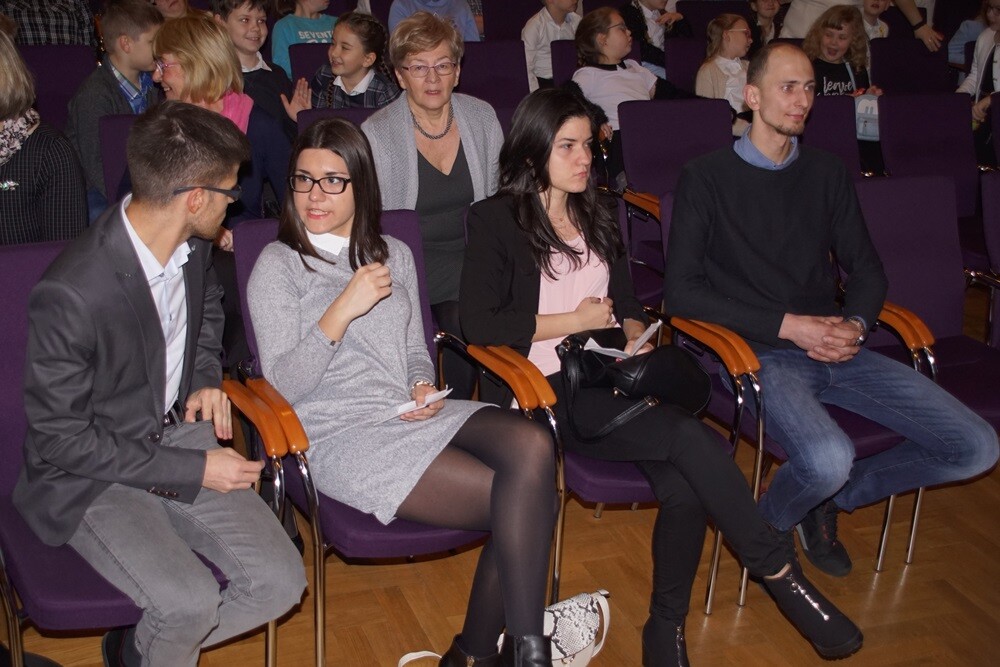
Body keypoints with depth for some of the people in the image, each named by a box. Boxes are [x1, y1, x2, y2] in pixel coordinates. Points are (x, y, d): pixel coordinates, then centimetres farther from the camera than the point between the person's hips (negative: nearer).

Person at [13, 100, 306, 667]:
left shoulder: (193, 246, -4)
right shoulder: (69, 298, -27)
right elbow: (60, 440, -19)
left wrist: (206, 376, 4)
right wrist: (192, 470, -19)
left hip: (178, 433, 7)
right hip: (89, 473, -6)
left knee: (281, 583, -9)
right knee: (189, 602, -27)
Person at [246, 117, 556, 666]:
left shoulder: (394, 255, 19)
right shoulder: (277, 266, 3)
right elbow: (281, 387, -6)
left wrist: (424, 385, 1)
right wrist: (345, 308, -16)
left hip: (411, 416, 6)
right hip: (339, 434, -5)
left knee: (531, 445, -28)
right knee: (519, 500, -25)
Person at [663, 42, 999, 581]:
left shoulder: (828, 176, 16)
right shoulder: (707, 178, -1)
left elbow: (866, 269, 19)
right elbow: (682, 292, -8)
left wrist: (854, 324, -5)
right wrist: (787, 325, -13)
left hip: (834, 349, 6)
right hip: (759, 353, -6)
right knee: (828, 458, -35)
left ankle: (831, 497, 13)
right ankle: (767, 527, 1)